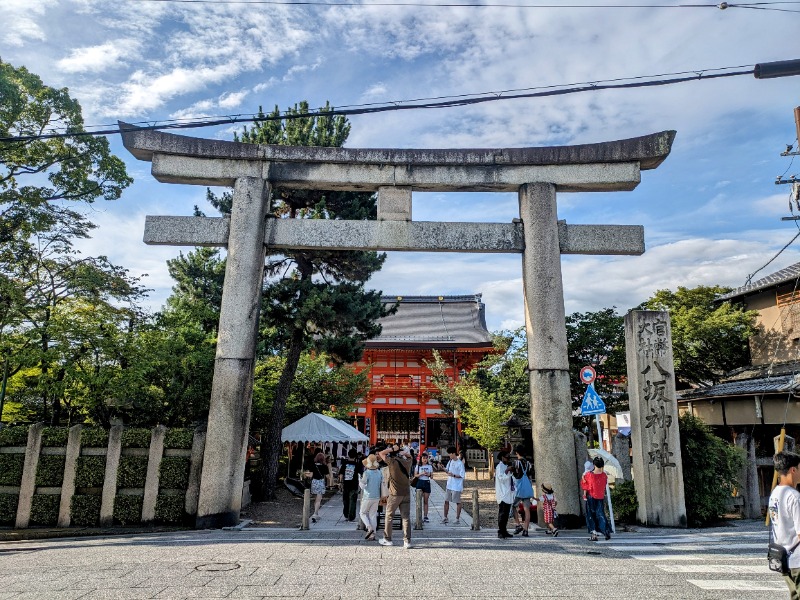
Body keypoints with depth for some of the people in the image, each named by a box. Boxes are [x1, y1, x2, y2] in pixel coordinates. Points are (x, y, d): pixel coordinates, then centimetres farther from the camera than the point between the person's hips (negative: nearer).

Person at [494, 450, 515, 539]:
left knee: (506, 513, 12)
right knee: (502, 513, -8)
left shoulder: (506, 466, 19)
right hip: (502, 494, -9)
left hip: (508, 494, 9)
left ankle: (504, 531, 19)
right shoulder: (500, 466, -9)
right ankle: (500, 532, -5)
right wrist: (507, 470, -27)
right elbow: (501, 477, -21)